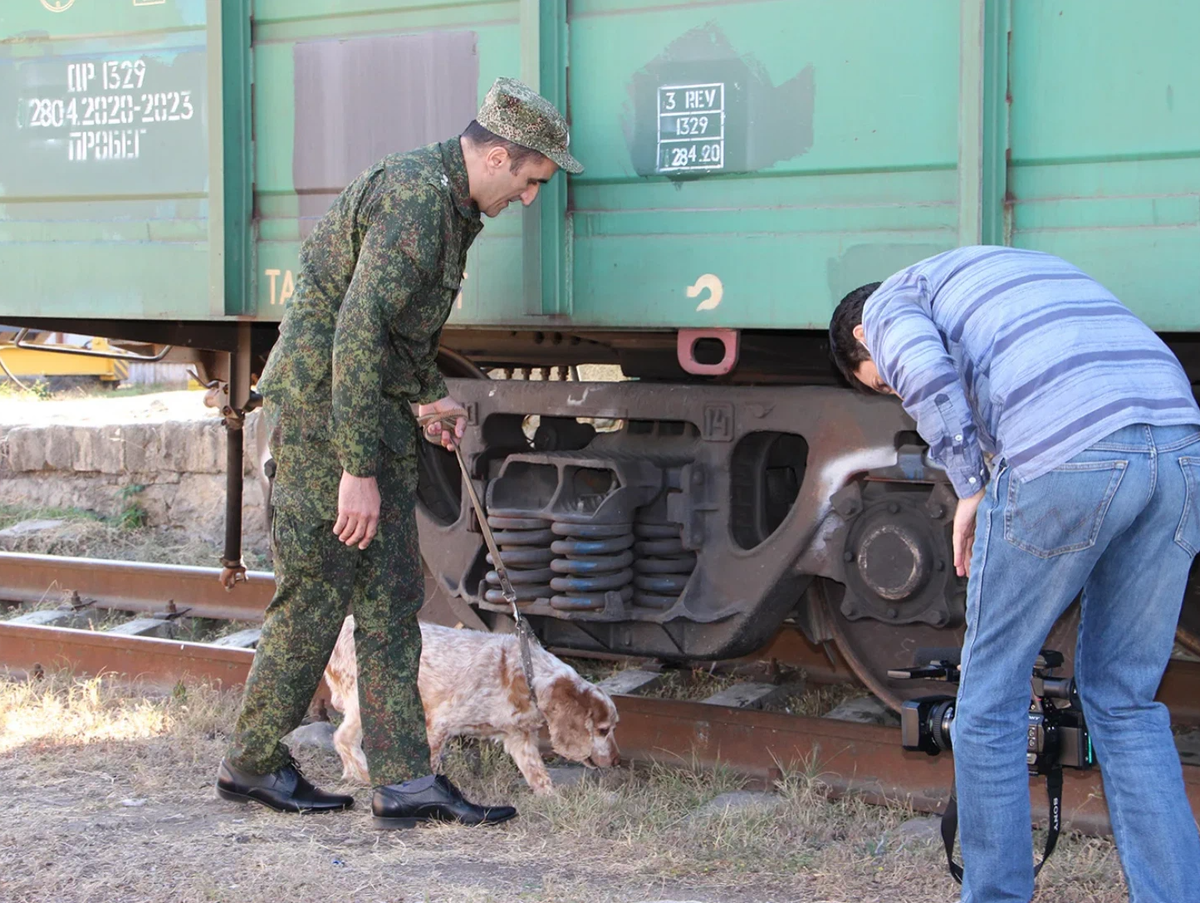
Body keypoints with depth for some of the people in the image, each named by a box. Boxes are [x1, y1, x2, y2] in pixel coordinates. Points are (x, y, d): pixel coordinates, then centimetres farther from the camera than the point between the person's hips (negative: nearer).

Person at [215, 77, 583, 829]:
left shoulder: (450, 203, 12)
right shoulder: (415, 198, -21)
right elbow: (356, 332, -27)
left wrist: (425, 396, 20)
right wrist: (357, 470, -27)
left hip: (372, 408, 10)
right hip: (322, 407, -10)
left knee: (393, 594, 5)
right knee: (316, 595, -1)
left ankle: (404, 780, 6)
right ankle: (254, 763, 14)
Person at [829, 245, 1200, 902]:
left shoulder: (889, 301, 16)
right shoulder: (1006, 267, 38)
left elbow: (926, 373, -9)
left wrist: (970, 488, 3)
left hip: (1065, 456, -7)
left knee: (991, 695, 10)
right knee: (1125, 701, 17)